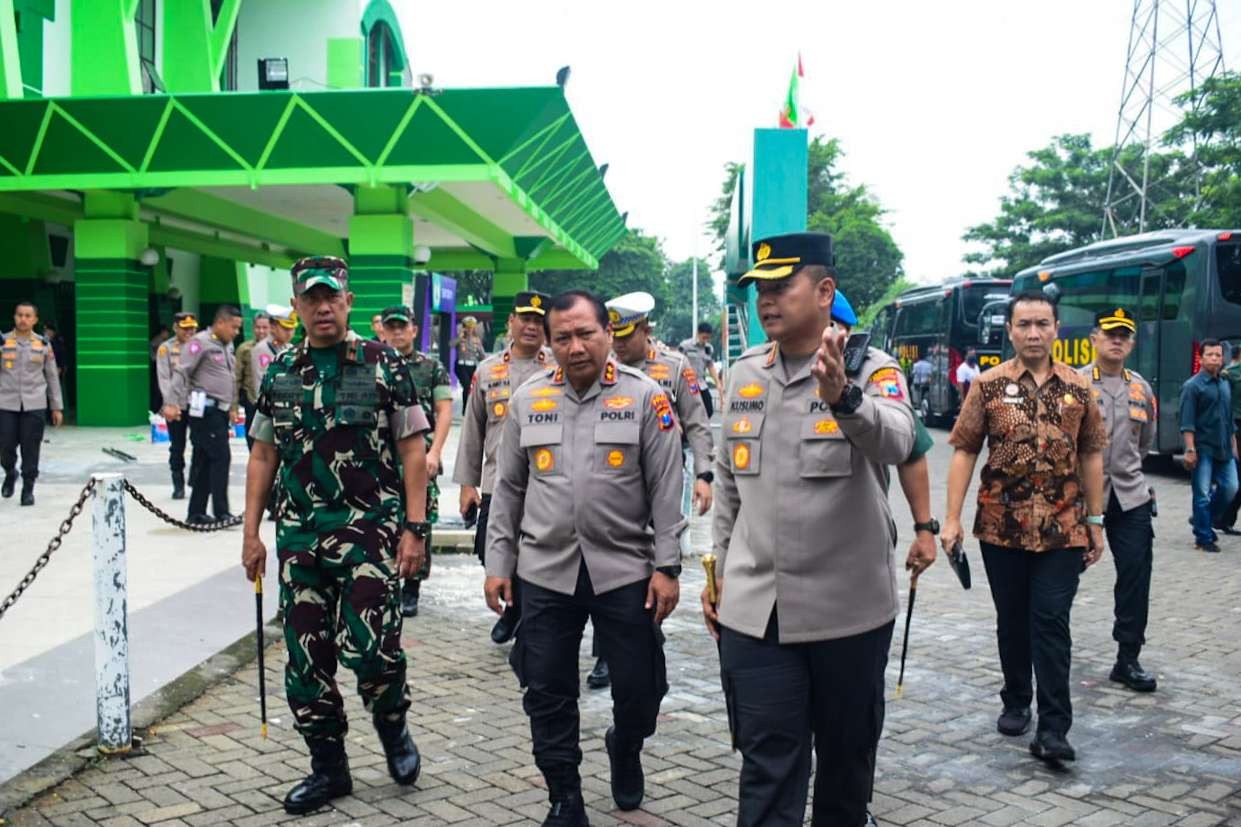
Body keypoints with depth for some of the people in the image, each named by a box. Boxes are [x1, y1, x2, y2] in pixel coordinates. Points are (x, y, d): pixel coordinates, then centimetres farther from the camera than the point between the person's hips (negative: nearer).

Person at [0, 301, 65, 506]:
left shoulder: (43, 345, 6)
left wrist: (57, 407, 9)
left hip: (34, 406, 0)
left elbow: (52, 377, 10)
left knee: (30, 450, 0)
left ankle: (28, 488, 13)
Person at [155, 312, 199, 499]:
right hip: (176, 406, -1)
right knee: (177, 447, 5)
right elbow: (164, 379, -2)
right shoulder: (166, 348, 3)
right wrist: (172, 405, -11)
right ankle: (178, 486, 15)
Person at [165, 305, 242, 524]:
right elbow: (181, 372, -13)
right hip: (205, 410, -9)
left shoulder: (227, 345, 19)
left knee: (204, 461, 9)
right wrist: (172, 403, -21)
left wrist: (232, 407, 24)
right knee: (220, 457, -10)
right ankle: (221, 512, -7)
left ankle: (196, 513, 13)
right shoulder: (201, 342, -8)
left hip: (219, 411, 9)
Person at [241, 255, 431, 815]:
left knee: (369, 648, -12)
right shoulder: (279, 373, 9)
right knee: (306, 658, 7)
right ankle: (328, 766, 23)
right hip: (298, 536, 4)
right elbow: (263, 456, 14)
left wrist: (415, 528, -10)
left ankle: (392, 723, 19)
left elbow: (412, 451, -3)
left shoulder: (383, 365, -2)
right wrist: (251, 532, 8)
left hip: (369, 530, -4)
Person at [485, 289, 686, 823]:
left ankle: (624, 750, 40)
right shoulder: (527, 399, 5)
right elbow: (509, 489, 10)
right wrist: (498, 563, 7)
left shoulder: (645, 396, -4)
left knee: (639, 689, 7)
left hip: (625, 569, -2)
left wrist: (667, 566, -7)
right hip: (545, 572, 2)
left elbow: (666, 490, -4)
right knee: (548, 694, 7)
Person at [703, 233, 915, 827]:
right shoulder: (743, 372, 6)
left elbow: (896, 443, -29)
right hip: (754, 608, 3)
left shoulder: (871, 369, -8)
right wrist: (719, 570, 14)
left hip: (849, 605, -2)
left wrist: (843, 397, -48)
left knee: (847, 748, 16)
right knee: (767, 761, 4)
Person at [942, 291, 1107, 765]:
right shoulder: (988, 385, -1)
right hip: (1002, 527, 0)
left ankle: (1053, 729, -1)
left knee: (1052, 624, -3)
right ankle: (1016, 703, 31)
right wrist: (952, 518, -9)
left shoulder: (1078, 388, 3)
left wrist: (1095, 521, 6)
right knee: (1012, 621, 13)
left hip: (1062, 529, 0)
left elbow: (1090, 456, 8)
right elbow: (964, 452, -2)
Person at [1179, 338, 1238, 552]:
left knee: (1230, 487, 2)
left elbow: (1230, 419, 21)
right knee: (1202, 493, -2)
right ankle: (1204, 538, 6)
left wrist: (1233, 445, 18)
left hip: (1224, 448, 6)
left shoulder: (1225, 385, 15)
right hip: (1203, 448, -6)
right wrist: (1190, 449, -18)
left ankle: (1206, 521, 24)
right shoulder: (1192, 386, -6)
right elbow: (1187, 422, -12)